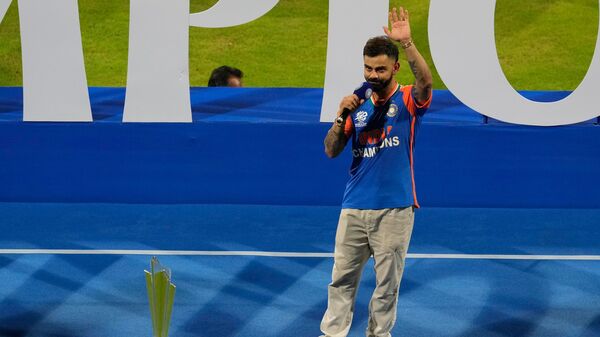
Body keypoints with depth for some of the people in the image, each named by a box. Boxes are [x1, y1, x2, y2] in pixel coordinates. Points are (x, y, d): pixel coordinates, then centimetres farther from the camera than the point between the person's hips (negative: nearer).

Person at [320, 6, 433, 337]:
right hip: (354, 207, 4)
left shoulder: (408, 101, -2)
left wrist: (406, 42, -36)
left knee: (387, 282, 3)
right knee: (341, 278, 4)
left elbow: (425, 81, -25)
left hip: (394, 210, -4)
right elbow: (331, 151, 7)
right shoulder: (357, 105, 11)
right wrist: (341, 117, -10)